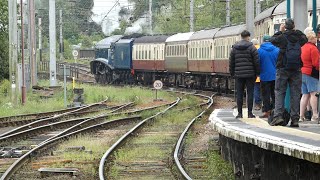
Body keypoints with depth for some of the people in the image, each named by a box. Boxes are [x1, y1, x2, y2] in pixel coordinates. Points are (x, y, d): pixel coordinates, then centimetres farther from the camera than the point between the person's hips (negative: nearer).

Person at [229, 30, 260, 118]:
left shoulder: (234, 48, 6)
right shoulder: (251, 47, -5)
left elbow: (231, 62, 9)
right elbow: (257, 61, -6)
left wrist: (232, 73, 16)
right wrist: (257, 72, 3)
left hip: (238, 75, 3)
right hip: (250, 74, -3)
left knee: (239, 94, 6)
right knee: (250, 93, 2)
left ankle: (239, 113, 4)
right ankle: (250, 113, 0)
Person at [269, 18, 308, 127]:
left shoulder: (281, 37, -9)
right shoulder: (300, 37, -3)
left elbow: (272, 40, 8)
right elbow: (305, 40, 19)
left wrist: (280, 31, 18)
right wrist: (295, 31, 20)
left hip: (282, 69, -2)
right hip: (296, 70, 2)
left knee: (279, 92, 4)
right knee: (295, 94, 4)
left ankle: (278, 116, -10)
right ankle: (295, 119, 1)